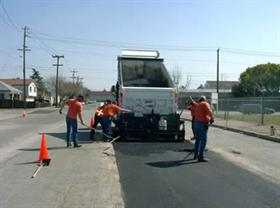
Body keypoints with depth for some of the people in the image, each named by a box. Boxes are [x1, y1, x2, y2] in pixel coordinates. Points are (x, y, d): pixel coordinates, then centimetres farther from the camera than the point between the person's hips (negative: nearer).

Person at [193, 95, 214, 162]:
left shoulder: (198, 106, 23)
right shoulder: (205, 104, -2)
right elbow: (209, 111, -22)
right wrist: (212, 118, -16)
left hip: (196, 122, 9)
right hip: (203, 123, -9)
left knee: (198, 140, 20)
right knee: (203, 140, -7)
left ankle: (196, 155, 28)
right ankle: (201, 157, -9)